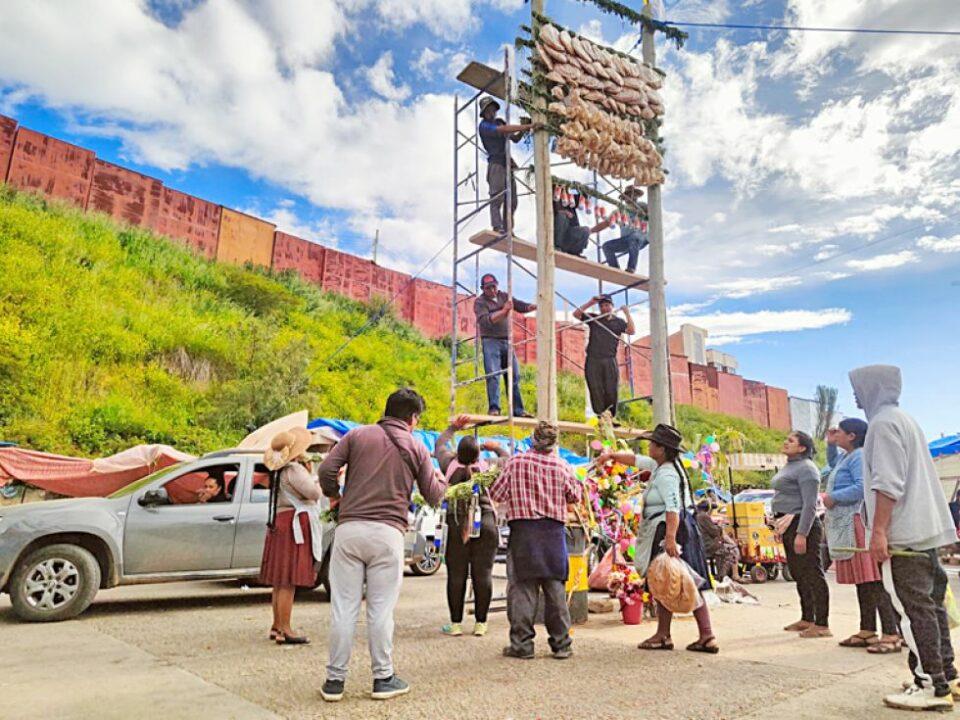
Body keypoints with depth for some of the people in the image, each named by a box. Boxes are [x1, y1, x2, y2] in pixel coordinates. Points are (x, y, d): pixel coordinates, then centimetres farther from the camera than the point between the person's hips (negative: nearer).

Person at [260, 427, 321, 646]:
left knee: (281, 581, 15)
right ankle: (285, 631, -5)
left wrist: (307, 472, 13)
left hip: (280, 524, 10)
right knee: (289, 581, -7)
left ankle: (277, 626, 23)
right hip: (295, 525, -10)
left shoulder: (280, 471, 16)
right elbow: (314, 493, -22)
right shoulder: (294, 469, -15)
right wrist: (312, 475, -4)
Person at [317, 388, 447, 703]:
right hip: (388, 533, -1)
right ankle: (383, 678, 17)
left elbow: (327, 469, 0)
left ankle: (335, 680, 16)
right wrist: (439, 477, 31)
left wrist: (334, 495, 19)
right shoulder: (416, 447, 8)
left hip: (349, 529, 1)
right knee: (381, 610, 7)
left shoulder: (357, 435, 9)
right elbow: (434, 496, 10)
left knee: (343, 608, 7)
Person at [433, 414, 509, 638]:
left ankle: (456, 623, 12)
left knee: (456, 575, 6)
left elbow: (440, 445, 18)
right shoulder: (487, 467, -4)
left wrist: (453, 427, 31)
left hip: (456, 525, 0)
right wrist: (496, 447, 27)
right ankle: (480, 623, 12)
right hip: (486, 524, 0)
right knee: (483, 574, 5)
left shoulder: (450, 464, -2)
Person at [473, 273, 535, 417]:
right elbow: (485, 320, -17)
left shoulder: (504, 296, 14)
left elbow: (520, 306, 9)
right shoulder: (480, 302, -2)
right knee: (493, 375, -15)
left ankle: (518, 411, 10)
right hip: (491, 341, -5)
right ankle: (493, 408, -15)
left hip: (507, 341, 6)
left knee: (514, 376, 5)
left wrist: (534, 306, -11)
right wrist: (503, 311, -25)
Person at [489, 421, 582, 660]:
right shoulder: (562, 466, -2)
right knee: (555, 588, 11)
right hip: (554, 531, 2)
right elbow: (575, 496, 11)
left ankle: (521, 644, 7)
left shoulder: (515, 462, -7)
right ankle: (561, 644, 17)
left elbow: (496, 494, -1)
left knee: (522, 587, 5)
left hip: (523, 531, -2)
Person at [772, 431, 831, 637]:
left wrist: (801, 533, -25)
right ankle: (807, 620, 26)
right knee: (799, 575, 16)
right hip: (789, 527, 10)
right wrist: (780, 527, 20)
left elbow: (810, 504, -20)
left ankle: (822, 625, 0)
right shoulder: (789, 467, 17)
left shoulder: (806, 468, -14)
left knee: (813, 575, -5)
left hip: (802, 526, -10)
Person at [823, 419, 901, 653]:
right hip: (845, 526, 10)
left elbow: (862, 487, -24)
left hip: (858, 524, -10)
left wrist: (833, 498, -14)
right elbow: (832, 463, 43)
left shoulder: (859, 456, -11)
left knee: (873, 580, -10)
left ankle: (892, 634, -9)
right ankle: (867, 631, 18)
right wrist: (830, 444, 26)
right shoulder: (845, 457, 19)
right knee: (861, 580, 12)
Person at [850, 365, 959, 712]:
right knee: (930, 604, 14)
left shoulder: (883, 422, -12)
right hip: (925, 529, 10)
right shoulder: (906, 420, 20)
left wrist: (879, 530, -20)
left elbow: (888, 483, -20)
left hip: (903, 533, -10)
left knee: (912, 608, -6)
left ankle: (931, 686, -2)